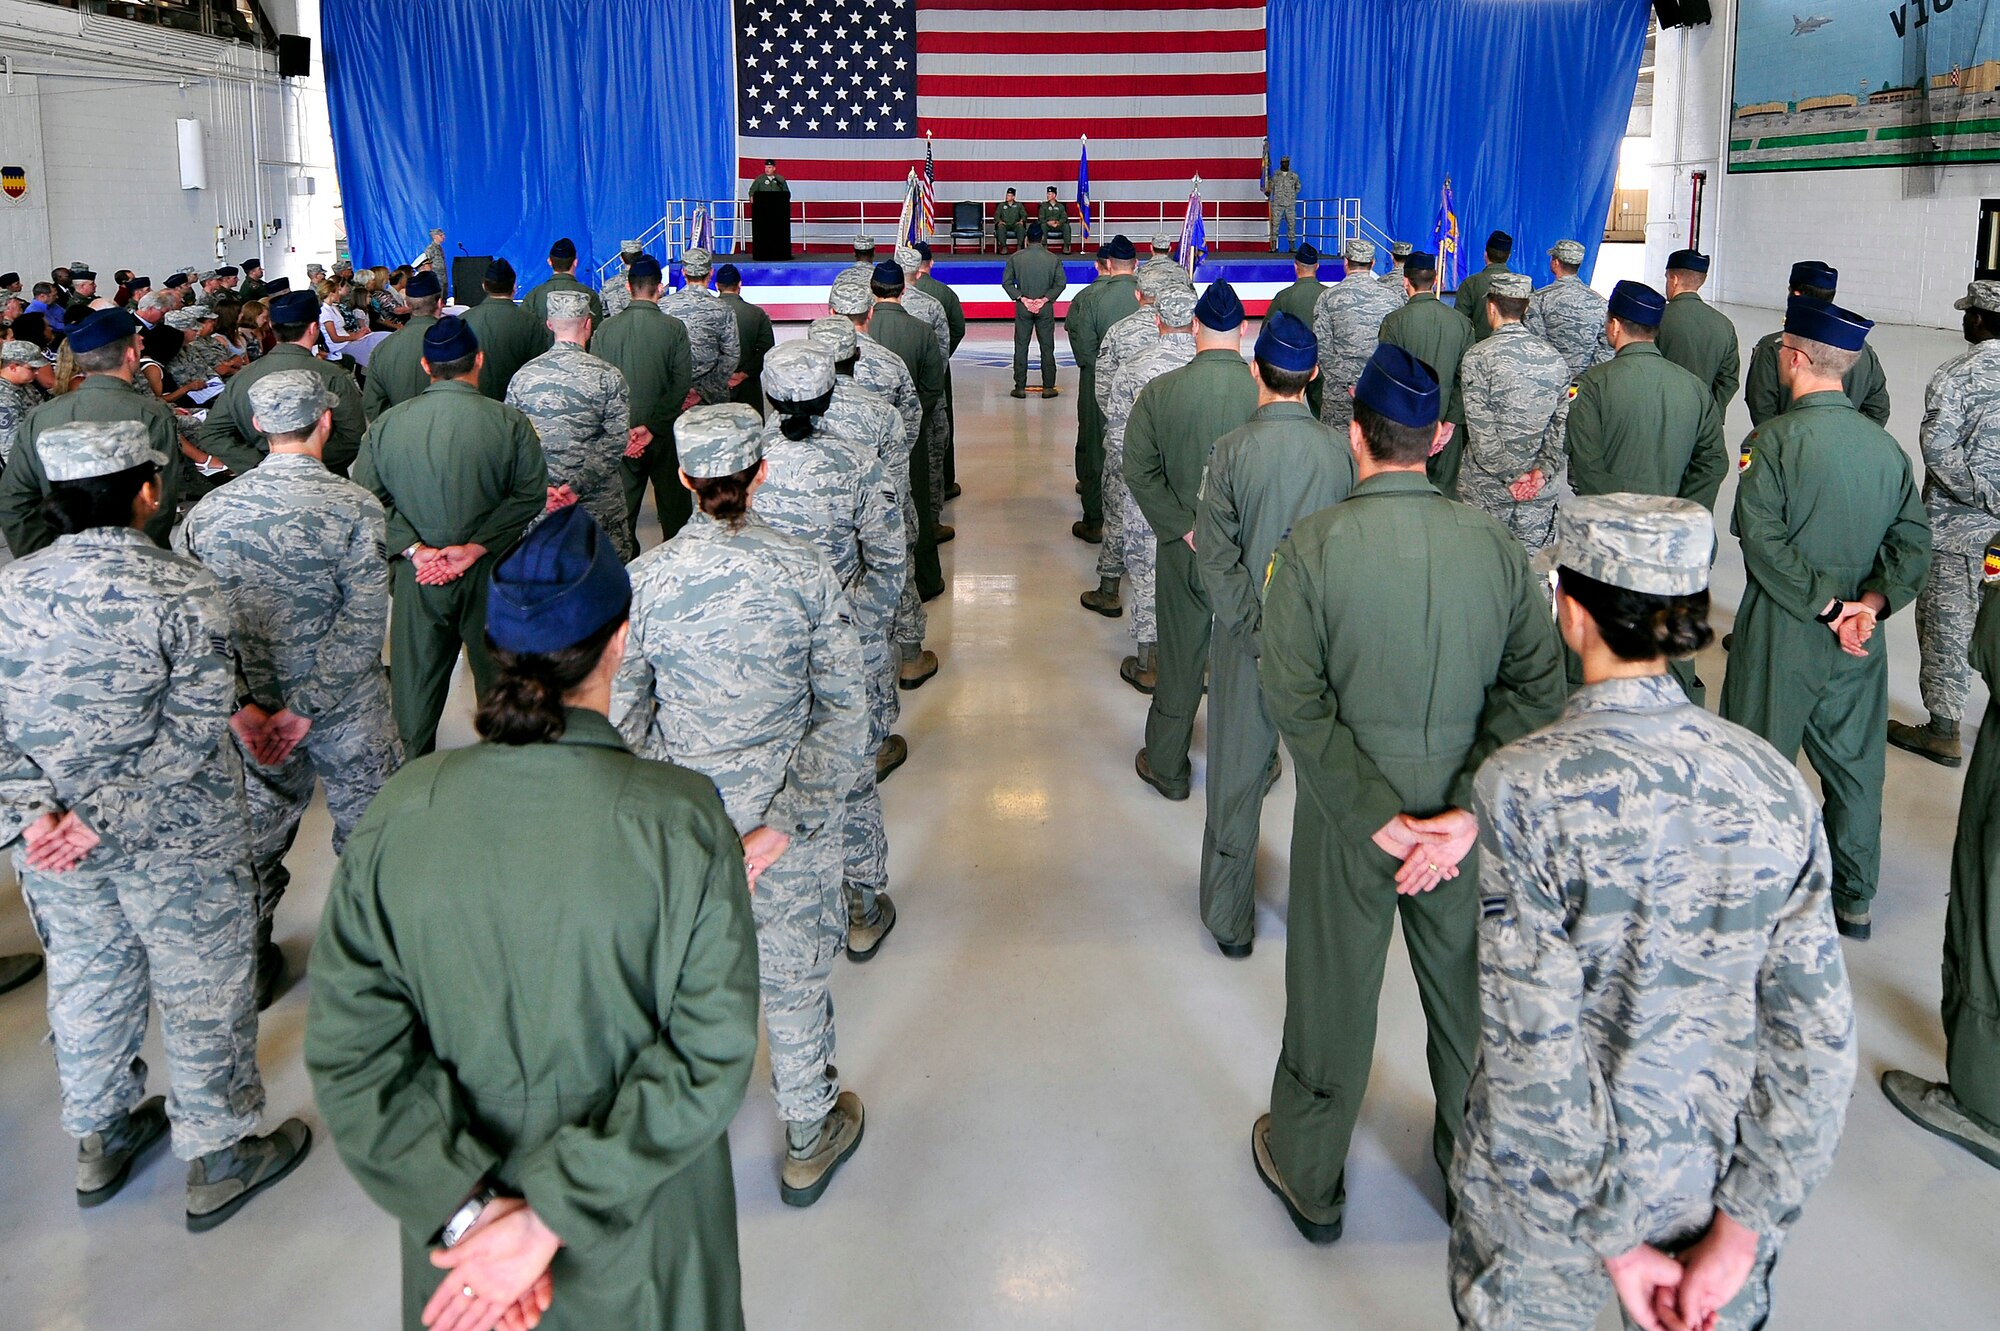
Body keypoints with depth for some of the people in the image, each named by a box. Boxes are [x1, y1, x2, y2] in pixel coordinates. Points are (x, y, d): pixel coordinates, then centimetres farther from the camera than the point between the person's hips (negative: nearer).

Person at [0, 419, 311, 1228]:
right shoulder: (182, 592, -19)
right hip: (177, 843, -5)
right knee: (202, 993, 11)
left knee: (87, 983, 22)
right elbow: (192, 734, -23)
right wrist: (101, 820, -20)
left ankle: (99, 1141, 42)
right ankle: (218, 1162, 26)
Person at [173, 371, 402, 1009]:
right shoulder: (355, 507, -16)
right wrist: (306, 709, -16)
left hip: (253, 705, 4)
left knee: (259, 833, 21)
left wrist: (239, 704, -7)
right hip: (348, 711, -3)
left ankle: (251, 967, 34)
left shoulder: (210, 510, -6)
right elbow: (363, 623, -21)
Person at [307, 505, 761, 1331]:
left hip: (465, 1205, 2)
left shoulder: (402, 814, -17)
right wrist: (551, 1219, -20)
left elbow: (348, 1050, -15)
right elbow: (711, 1057, -24)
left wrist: (464, 1205, -15)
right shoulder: (679, 821, -25)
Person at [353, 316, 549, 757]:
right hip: (491, 573, -2)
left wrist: (413, 549, -9)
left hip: (417, 576, 2)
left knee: (416, 676, 15)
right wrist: (476, 547, -14)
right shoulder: (510, 422, -10)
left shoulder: (387, 425, -3)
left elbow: (366, 499, -4)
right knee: (497, 674, 14)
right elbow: (531, 494, -13)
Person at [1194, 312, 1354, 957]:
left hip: (1247, 638, -1)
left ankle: (1230, 921, 23)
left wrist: (1254, 626, -8)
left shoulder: (1234, 450, -14)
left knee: (1237, 779, 12)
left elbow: (1216, 559, -15)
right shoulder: (1342, 449, -10)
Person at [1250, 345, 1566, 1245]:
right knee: (1465, 987, 21)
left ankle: (1308, 1178, 35)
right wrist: (1467, 810, -15)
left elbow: (1293, 698, -19)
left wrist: (1377, 817, -16)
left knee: (1334, 993, 15)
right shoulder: (1494, 545, -8)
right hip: (1463, 811, 3)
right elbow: (1537, 686, -11)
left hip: (1346, 814, -2)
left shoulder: (1312, 547, -16)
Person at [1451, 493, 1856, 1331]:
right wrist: (1738, 1233, -3)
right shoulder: (1770, 780, -10)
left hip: (1557, 1176, -3)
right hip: (1716, 1175, 4)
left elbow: (1533, 1042, -23)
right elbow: (1816, 1038, -8)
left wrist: (1610, 1240, -12)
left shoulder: (1524, 789, -23)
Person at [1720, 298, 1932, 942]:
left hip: (1782, 632, -5)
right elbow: (1913, 543, 0)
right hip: (1859, 643, 5)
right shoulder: (1885, 444, 3)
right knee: (1855, 763, 15)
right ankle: (1854, 899, 26)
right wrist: (1871, 603, -10)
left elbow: (1762, 540, -20)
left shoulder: (1774, 438, -14)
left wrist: (1827, 607, -16)